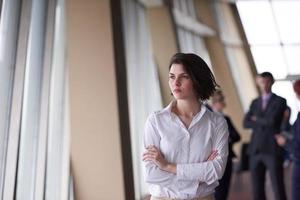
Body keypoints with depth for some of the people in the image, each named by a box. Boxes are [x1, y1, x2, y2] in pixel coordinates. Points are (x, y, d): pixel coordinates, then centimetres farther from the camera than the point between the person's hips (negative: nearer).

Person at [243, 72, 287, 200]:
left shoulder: (280, 101, 1)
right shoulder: (255, 102, 14)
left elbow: (272, 120, -15)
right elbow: (246, 123, 4)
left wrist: (257, 119, 0)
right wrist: (264, 123, -7)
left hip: (272, 150, -4)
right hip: (255, 150, 4)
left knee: (278, 189, 0)